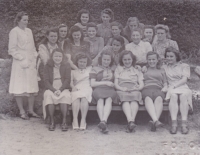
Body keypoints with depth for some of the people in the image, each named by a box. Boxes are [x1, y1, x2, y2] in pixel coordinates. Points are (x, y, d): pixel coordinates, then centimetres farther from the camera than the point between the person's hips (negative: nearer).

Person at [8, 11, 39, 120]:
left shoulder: (29, 31, 14)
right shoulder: (14, 31, -4)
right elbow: (12, 49, -7)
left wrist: (34, 58, 6)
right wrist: (22, 59, -13)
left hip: (31, 63, 6)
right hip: (20, 64, -6)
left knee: (32, 87, 6)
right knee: (20, 88, -1)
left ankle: (31, 110, 16)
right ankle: (22, 111, 8)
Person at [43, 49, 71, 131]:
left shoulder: (66, 66, 7)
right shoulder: (47, 66, 7)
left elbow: (67, 80, -1)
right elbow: (46, 81, -1)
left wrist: (60, 90, -18)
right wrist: (54, 90, -18)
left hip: (63, 88, 0)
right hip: (51, 88, 0)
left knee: (64, 96, -33)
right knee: (48, 95, -33)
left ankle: (64, 121, -30)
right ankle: (52, 121, -27)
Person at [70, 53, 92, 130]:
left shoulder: (89, 69, 26)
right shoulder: (73, 71, 23)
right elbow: (71, 81, 12)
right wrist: (73, 86, -6)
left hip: (87, 88, 0)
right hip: (76, 89, 0)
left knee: (84, 97, -37)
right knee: (76, 97, -37)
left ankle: (83, 120, -40)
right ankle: (75, 120, -41)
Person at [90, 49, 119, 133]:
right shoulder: (95, 69, 21)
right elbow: (92, 83, 9)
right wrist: (105, 82, 2)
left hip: (110, 90, 1)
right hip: (99, 89, -1)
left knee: (109, 99, -36)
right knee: (100, 100, -37)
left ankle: (103, 121, -57)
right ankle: (104, 125, -53)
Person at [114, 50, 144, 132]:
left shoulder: (137, 71, 30)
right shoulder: (118, 69, 28)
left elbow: (141, 84, 14)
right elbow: (116, 84, 15)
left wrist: (137, 88, -10)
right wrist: (122, 88, -8)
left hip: (134, 91, 1)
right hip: (122, 91, -1)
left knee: (134, 99, -38)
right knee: (125, 99, -38)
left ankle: (132, 120, -56)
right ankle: (130, 121, -58)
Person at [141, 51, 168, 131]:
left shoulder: (161, 71, 34)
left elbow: (165, 83, 25)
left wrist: (165, 88, 4)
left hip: (158, 89, 1)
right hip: (146, 89, -1)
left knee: (159, 99, -39)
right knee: (148, 98, -40)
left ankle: (154, 123, -56)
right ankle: (156, 120, -61)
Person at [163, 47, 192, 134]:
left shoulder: (184, 66, 17)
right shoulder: (164, 67, 25)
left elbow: (184, 79, 1)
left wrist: (174, 86, -13)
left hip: (183, 87, 0)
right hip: (171, 89, 1)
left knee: (183, 95, -35)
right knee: (173, 95, -35)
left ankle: (184, 123, -41)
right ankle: (174, 123, -43)